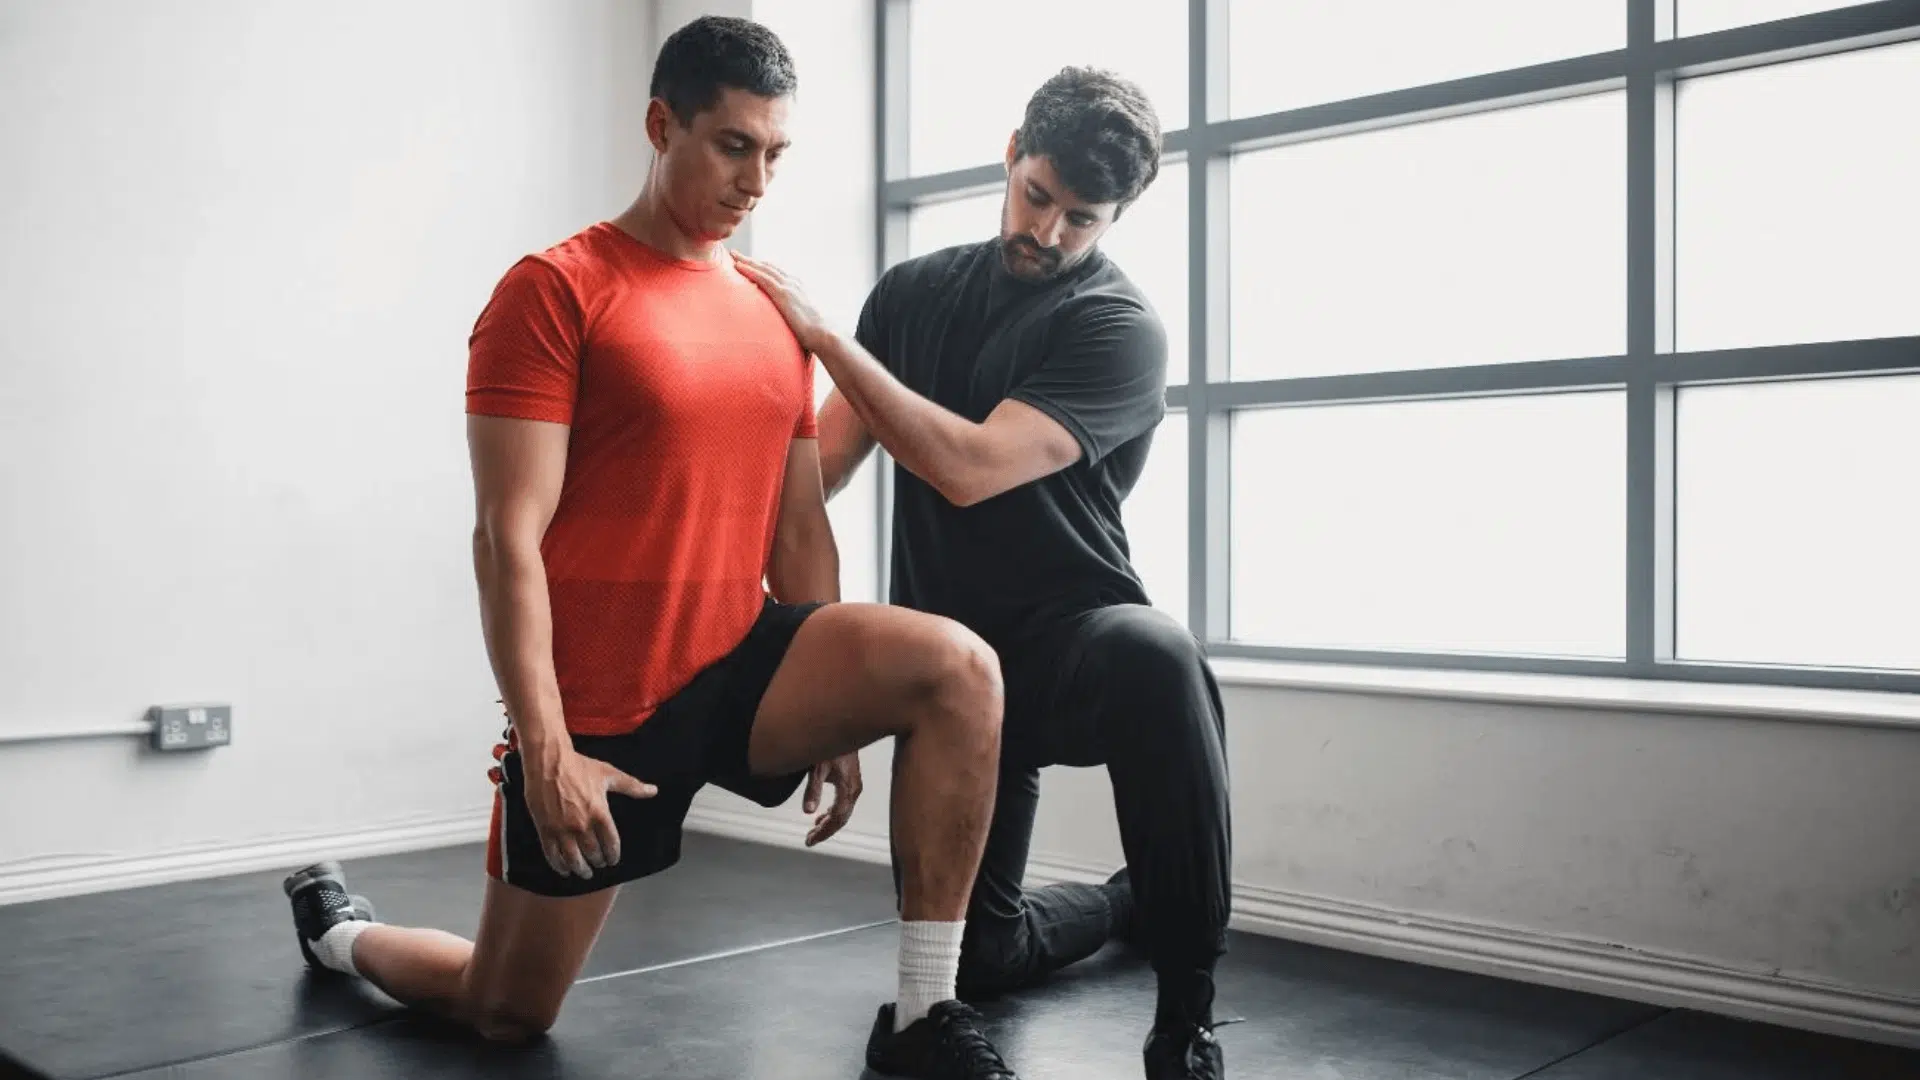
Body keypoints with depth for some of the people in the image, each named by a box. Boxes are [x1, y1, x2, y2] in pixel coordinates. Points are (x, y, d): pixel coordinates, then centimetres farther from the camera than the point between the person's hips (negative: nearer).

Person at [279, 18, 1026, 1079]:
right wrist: (545, 747, -20)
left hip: (740, 662, 5)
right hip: (596, 710, -5)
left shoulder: (775, 315, 9)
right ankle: (337, 928, 44)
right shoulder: (554, 291, -10)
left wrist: (833, 716, 10)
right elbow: (509, 537, -15)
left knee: (958, 668, -22)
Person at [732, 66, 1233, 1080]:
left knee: (1157, 662, -42)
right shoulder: (913, 290, 4)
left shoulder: (1122, 329, -13)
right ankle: (1132, 900, 40)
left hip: (1069, 634, -4)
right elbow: (823, 461, 6)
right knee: (974, 957, 7)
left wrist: (823, 336, -21)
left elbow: (970, 468, -25)